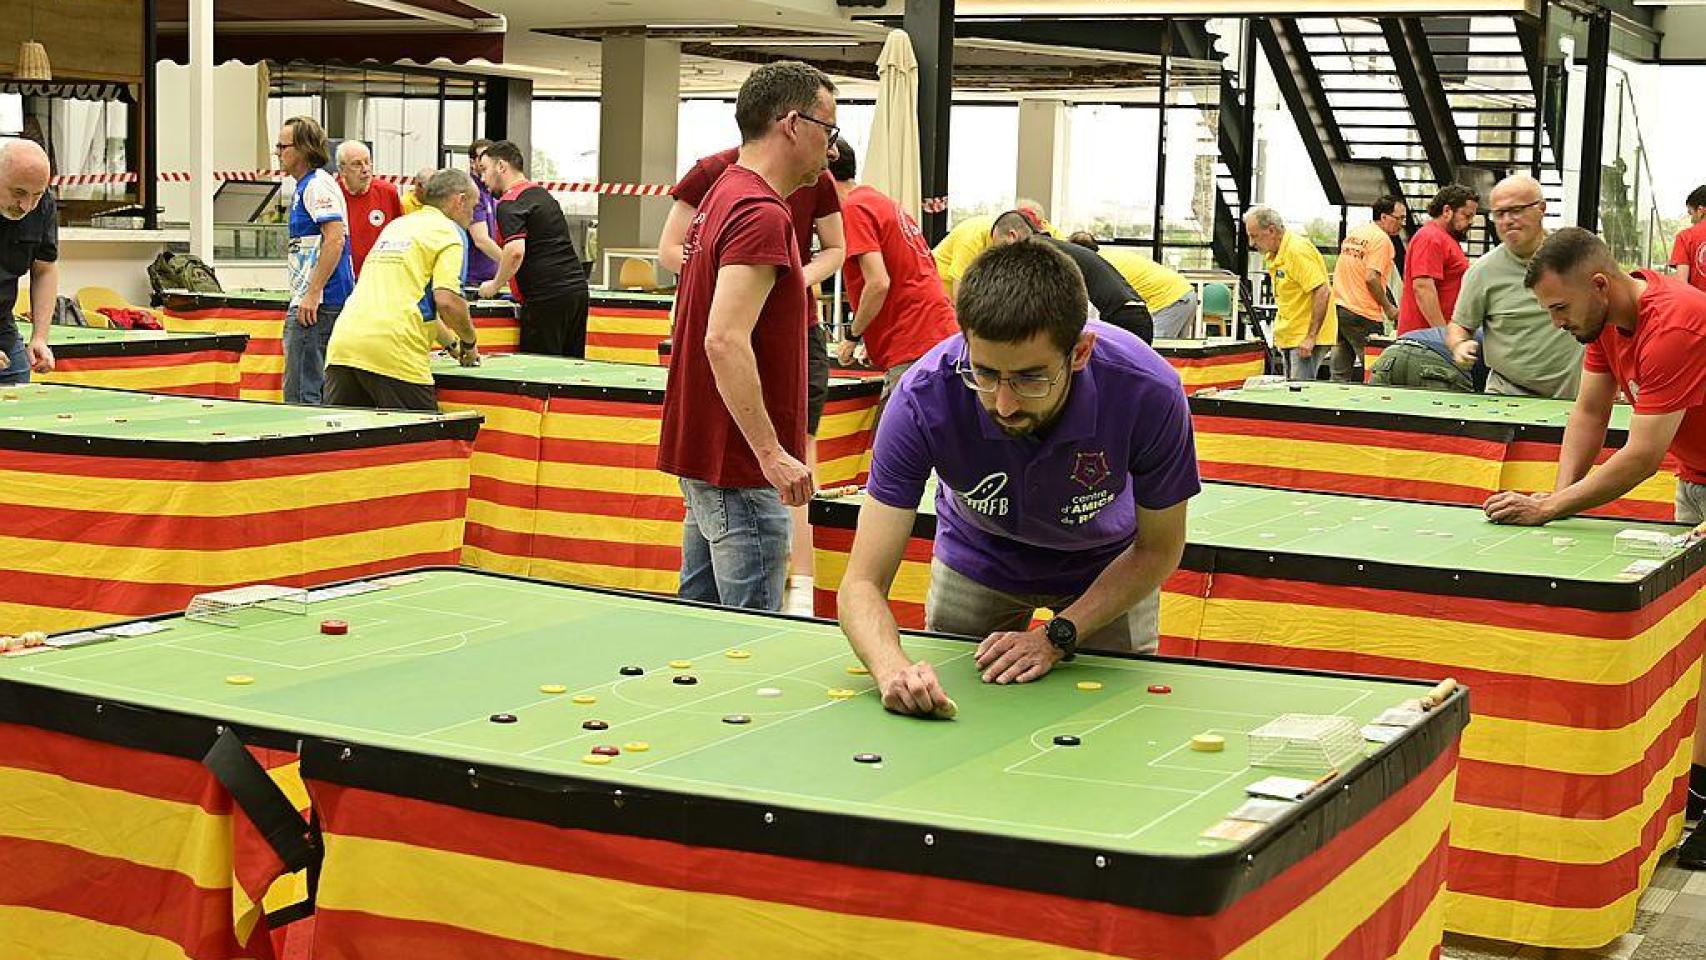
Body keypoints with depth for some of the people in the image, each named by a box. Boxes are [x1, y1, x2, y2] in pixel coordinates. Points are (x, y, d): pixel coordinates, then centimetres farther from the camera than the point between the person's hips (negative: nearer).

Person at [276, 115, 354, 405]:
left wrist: (313, 294, -25)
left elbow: (335, 239, -22)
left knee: (301, 394, -10)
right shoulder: (305, 186, 21)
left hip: (317, 305, -11)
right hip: (310, 303, 11)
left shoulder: (318, 185, -12)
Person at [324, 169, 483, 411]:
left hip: (342, 346, 7)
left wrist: (451, 343, 38)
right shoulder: (450, 232, 3)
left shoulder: (396, 225, 27)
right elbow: (446, 301, -11)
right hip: (393, 352, -7)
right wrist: (469, 342, 6)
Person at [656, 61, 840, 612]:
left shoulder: (722, 196, 15)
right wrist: (772, 453, -25)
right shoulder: (761, 214, -17)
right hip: (741, 468, -10)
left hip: (699, 454, 10)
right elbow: (726, 341, -27)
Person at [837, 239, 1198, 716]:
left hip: (1107, 565, 0)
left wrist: (1057, 636, -28)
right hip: (977, 562, 1)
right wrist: (894, 668, -55)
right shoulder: (923, 399, -38)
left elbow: (1157, 549, -18)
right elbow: (862, 583, -34)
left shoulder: (1149, 394, -37)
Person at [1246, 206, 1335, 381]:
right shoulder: (1275, 254, 13)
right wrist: (1279, 332, 17)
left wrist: (1311, 337, -25)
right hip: (1291, 338, 10)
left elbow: (1322, 292, -24)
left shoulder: (1298, 250, -18)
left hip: (1306, 339, -10)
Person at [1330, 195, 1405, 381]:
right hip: (1363, 314, -8)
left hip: (1338, 308, 8)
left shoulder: (1353, 234, 16)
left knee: (1339, 376, 10)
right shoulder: (1382, 240, -10)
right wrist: (1389, 308, -9)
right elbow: (1371, 279, -19)